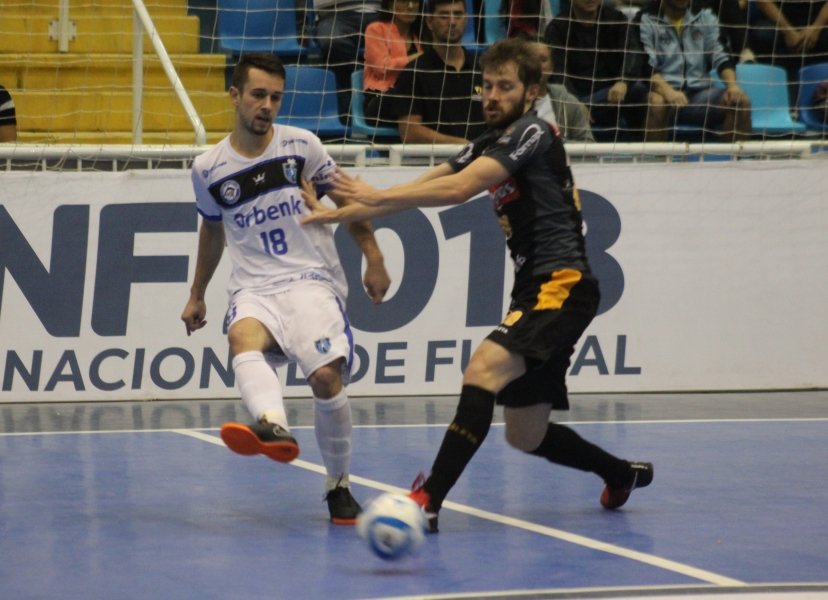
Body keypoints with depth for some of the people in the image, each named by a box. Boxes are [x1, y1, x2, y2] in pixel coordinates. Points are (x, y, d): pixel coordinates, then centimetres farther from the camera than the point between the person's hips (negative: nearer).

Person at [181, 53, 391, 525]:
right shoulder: (209, 170, 8)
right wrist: (197, 296, 33)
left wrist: (374, 260, 8)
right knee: (243, 339, -35)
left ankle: (339, 486, -3)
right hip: (254, 289, 1)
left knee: (327, 375, -23)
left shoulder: (301, 146, 3)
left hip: (311, 281, -1)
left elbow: (347, 199, 14)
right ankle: (274, 428, -64)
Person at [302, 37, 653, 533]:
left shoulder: (532, 132, -9)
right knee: (526, 435, 14)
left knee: (483, 370, -28)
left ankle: (430, 500, -34)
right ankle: (623, 474, 37)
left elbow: (459, 189, -21)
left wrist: (379, 197, -18)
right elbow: (425, 185, 15)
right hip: (537, 290, 10)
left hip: (563, 285, -10)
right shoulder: (490, 145, 18)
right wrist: (342, 212, 7)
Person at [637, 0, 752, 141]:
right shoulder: (647, 20, 1)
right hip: (664, 91, -4)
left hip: (700, 91, 4)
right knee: (656, 101, -38)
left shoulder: (704, 17, 14)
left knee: (740, 100, -23)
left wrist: (732, 85, -15)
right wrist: (668, 91, -31)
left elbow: (720, 57, 6)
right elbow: (646, 67, -11)